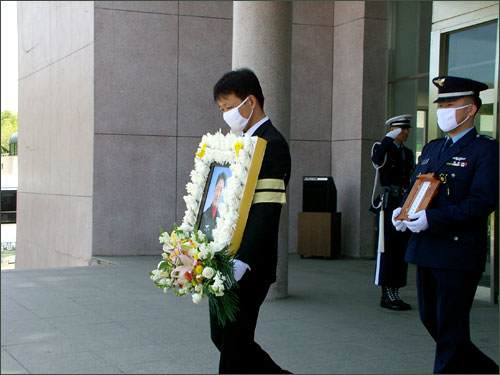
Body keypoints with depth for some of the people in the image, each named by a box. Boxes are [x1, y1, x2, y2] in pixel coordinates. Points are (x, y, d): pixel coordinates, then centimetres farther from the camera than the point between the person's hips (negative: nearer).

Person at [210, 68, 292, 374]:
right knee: (221, 336, 16)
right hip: (226, 263, 10)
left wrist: (241, 263, -31)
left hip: (248, 266, -10)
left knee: (234, 342, -2)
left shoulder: (272, 144, -14)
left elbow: (267, 211, -23)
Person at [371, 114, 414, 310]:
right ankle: (387, 294, -3)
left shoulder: (408, 153, 19)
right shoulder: (383, 148, -1)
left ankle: (394, 293, 13)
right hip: (389, 204, -7)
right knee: (388, 249, -7)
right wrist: (389, 138, -20)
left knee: (401, 249, 7)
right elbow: (377, 160, -27)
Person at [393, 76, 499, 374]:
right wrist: (402, 211, 0)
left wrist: (432, 218, -24)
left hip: (459, 252, -8)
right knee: (430, 319, 16)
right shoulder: (431, 149, 16)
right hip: (426, 250, 8)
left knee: (451, 327, -1)